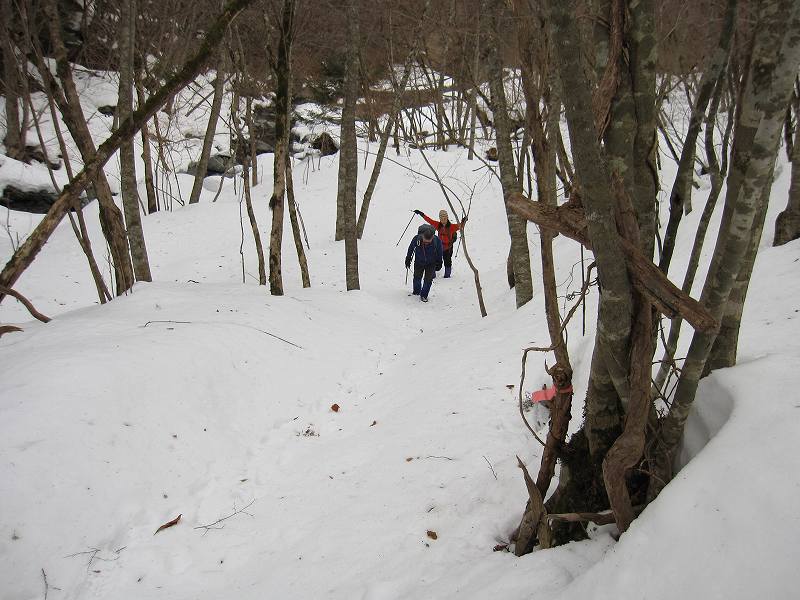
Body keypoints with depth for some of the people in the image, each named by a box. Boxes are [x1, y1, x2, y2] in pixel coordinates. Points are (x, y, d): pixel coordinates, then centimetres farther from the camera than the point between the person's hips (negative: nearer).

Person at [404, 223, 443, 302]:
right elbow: (411, 249, -8)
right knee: (417, 277, 16)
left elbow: (439, 253, -7)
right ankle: (416, 291, 41)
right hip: (419, 262, 1)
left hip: (431, 264, -1)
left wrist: (439, 263, 2)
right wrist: (408, 259, 3)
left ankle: (424, 295, 17)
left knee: (428, 280, -2)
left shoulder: (437, 241, -29)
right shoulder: (416, 239, -30)